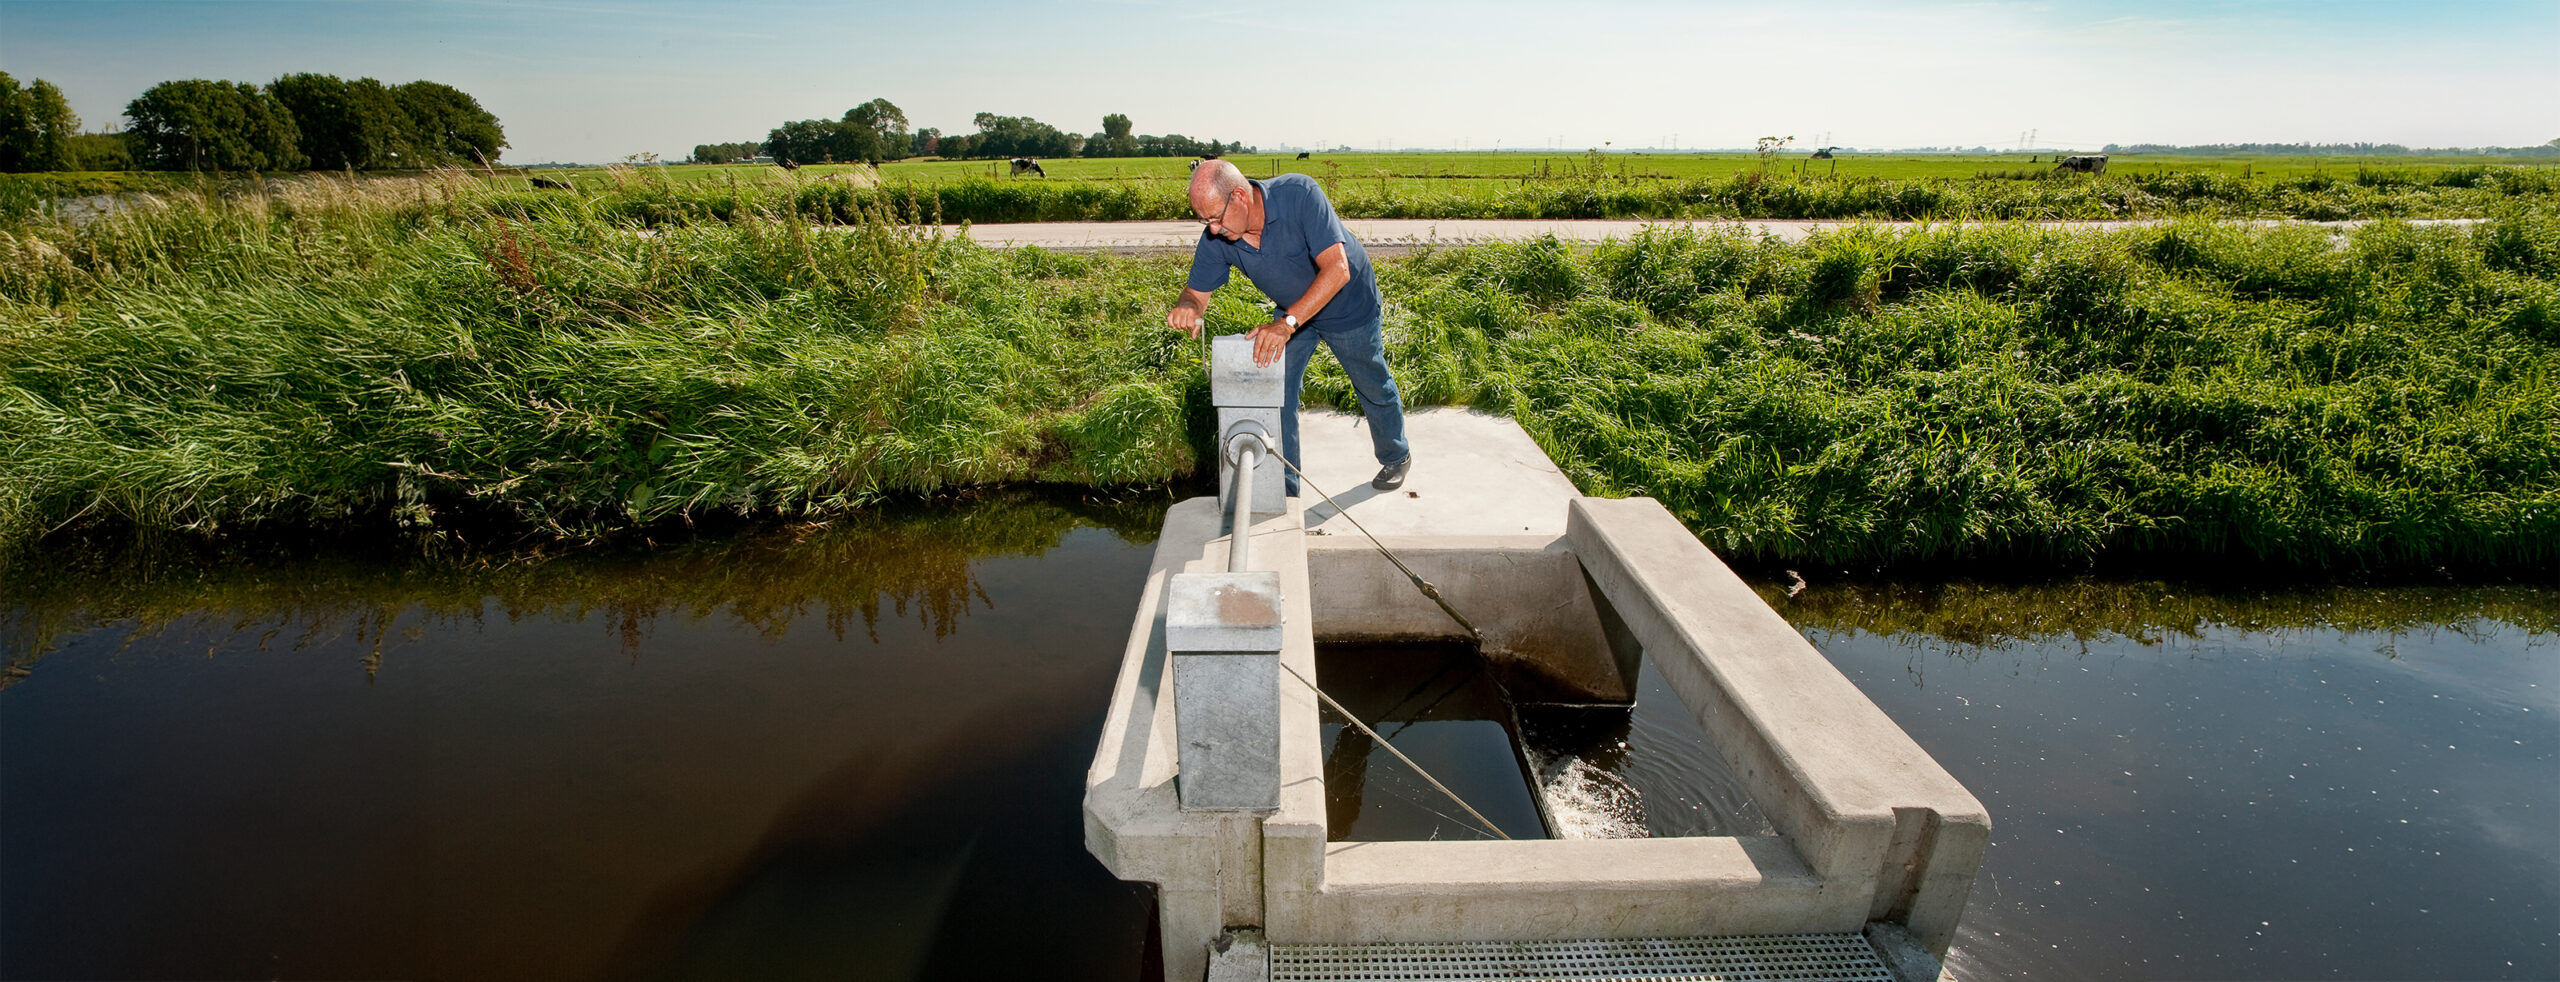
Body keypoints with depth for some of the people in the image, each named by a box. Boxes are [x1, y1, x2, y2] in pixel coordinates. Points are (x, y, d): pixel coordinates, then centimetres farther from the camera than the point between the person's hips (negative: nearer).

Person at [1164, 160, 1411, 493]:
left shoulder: (1299, 194, -39)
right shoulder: (1215, 238, -23)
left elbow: (1337, 269, -45)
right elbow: (1198, 290, -13)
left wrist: (1287, 323, -55)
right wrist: (1186, 305, -40)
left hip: (1348, 305, -4)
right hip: (1291, 311, 4)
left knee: (1374, 388, 15)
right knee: (1276, 391, -3)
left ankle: (1396, 457, 43)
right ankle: (1283, 490, 12)